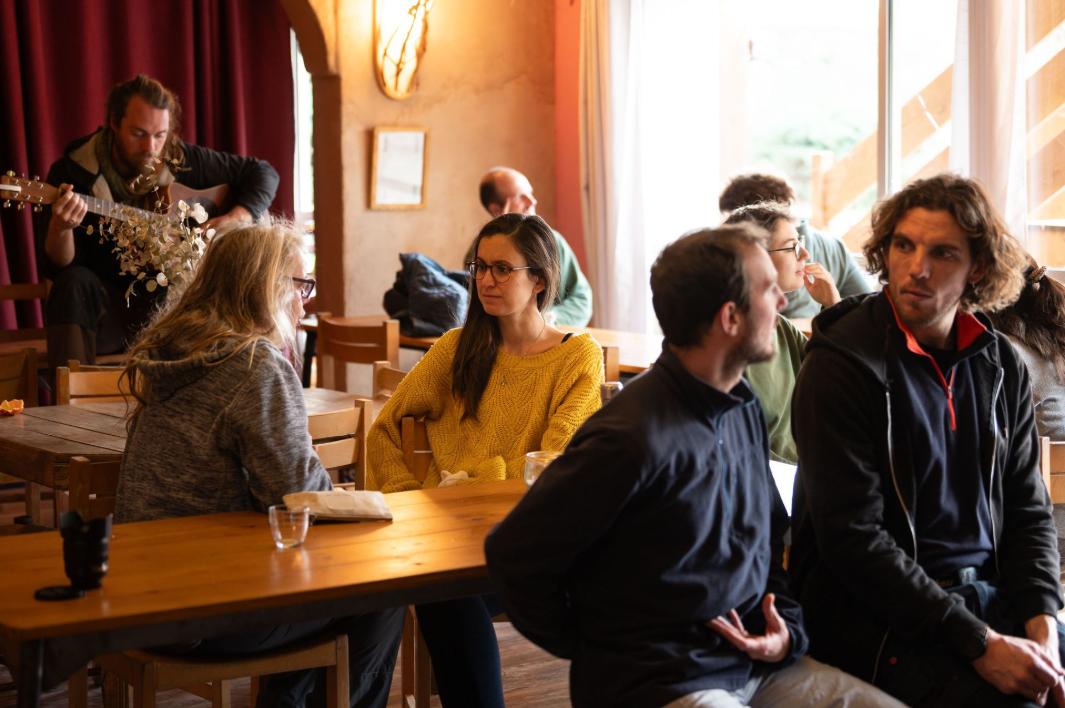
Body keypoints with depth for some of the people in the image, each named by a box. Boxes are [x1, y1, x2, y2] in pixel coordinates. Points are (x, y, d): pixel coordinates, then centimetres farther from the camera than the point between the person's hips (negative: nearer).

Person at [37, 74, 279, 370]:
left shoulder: (183, 160, 4)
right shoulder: (73, 171, -4)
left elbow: (263, 173, 13)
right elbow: (57, 268, -10)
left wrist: (237, 218, -6)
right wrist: (60, 228, -33)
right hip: (110, 310, -1)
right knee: (75, 284, -34)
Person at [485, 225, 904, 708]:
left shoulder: (745, 409, 6)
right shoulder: (634, 438, -21)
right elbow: (513, 556, -14)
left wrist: (787, 630, 3)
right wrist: (594, 652, -3)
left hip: (758, 664, 8)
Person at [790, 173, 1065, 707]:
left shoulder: (1001, 367, 9)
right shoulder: (840, 366, -10)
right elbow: (852, 538, -15)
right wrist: (980, 645, -19)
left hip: (986, 595, 6)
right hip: (880, 619, -6)